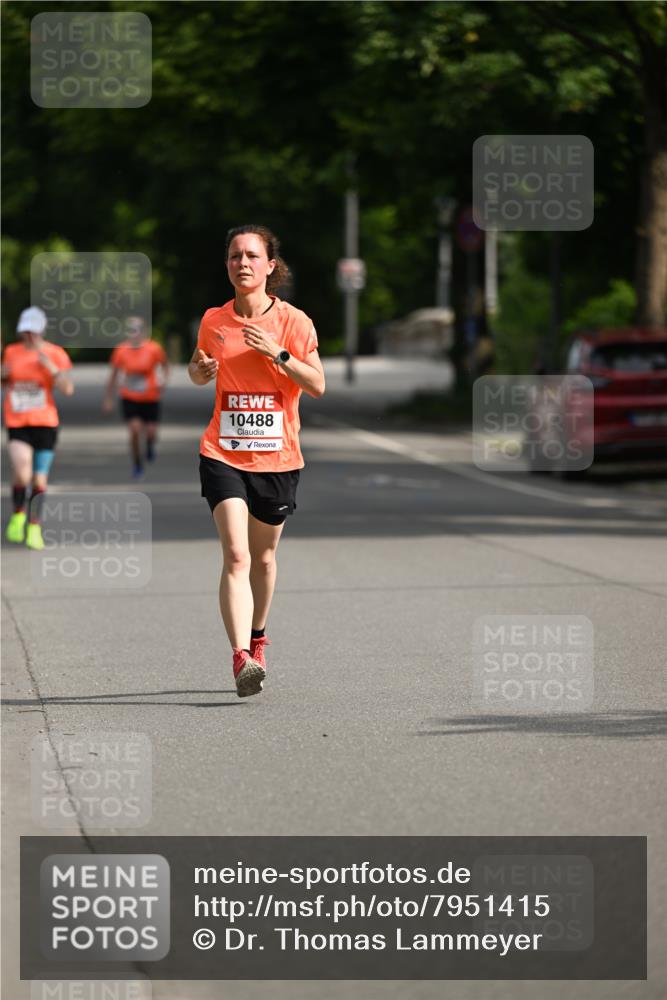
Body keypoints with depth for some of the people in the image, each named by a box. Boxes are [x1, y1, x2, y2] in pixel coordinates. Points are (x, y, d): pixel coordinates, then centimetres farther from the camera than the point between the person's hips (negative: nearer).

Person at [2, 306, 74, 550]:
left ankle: (34, 528, 20)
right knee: (22, 473, -20)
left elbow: (67, 389, -12)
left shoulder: (55, 354, -3)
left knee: (39, 480, 4)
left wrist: (48, 365, -20)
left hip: (45, 422, 0)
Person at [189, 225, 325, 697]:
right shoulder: (214, 320, 3)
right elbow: (198, 371, 19)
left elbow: (317, 385, -6)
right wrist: (200, 370, -4)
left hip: (278, 458, 0)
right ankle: (242, 659, -27)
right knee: (236, 556, -17)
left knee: (263, 557, 15)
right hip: (223, 455, 0)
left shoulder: (294, 321, -4)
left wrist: (278, 354, -19)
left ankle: (257, 638, 40)